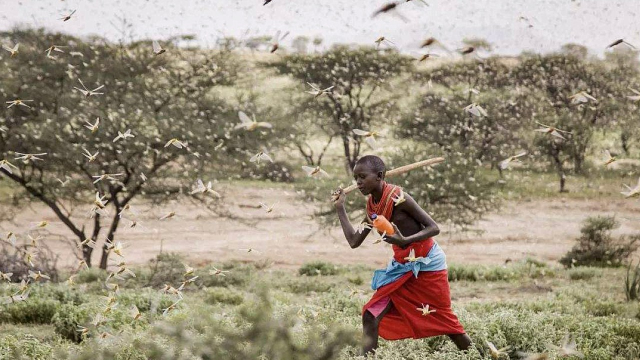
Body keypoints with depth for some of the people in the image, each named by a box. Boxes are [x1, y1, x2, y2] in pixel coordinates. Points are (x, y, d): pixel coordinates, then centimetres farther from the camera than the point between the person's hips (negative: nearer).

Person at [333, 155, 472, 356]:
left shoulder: (398, 198, -21)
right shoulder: (372, 205, 2)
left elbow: (434, 228, -21)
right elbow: (354, 241, 4)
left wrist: (405, 241, -37)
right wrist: (340, 208, 6)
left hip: (428, 264, -7)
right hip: (402, 266, 7)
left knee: (445, 321, 5)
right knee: (370, 317, -8)